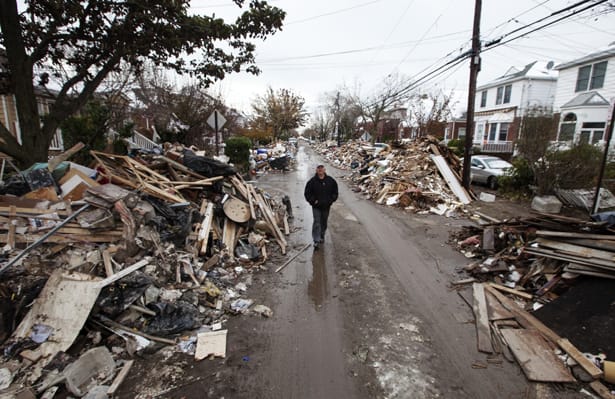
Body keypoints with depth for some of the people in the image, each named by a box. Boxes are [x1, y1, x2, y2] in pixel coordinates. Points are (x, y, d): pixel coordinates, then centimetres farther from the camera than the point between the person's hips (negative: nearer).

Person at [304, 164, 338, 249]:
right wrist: (313, 201, -11)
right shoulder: (312, 181, -9)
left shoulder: (331, 181, -2)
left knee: (324, 222, 16)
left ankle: (322, 236, 35)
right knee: (317, 222, -7)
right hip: (316, 206, -3)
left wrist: (331, 200, -4)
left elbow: (335, 193, 8)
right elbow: (307, 193, -2)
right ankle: (316, 241, -4)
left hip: (326, 206, 3)